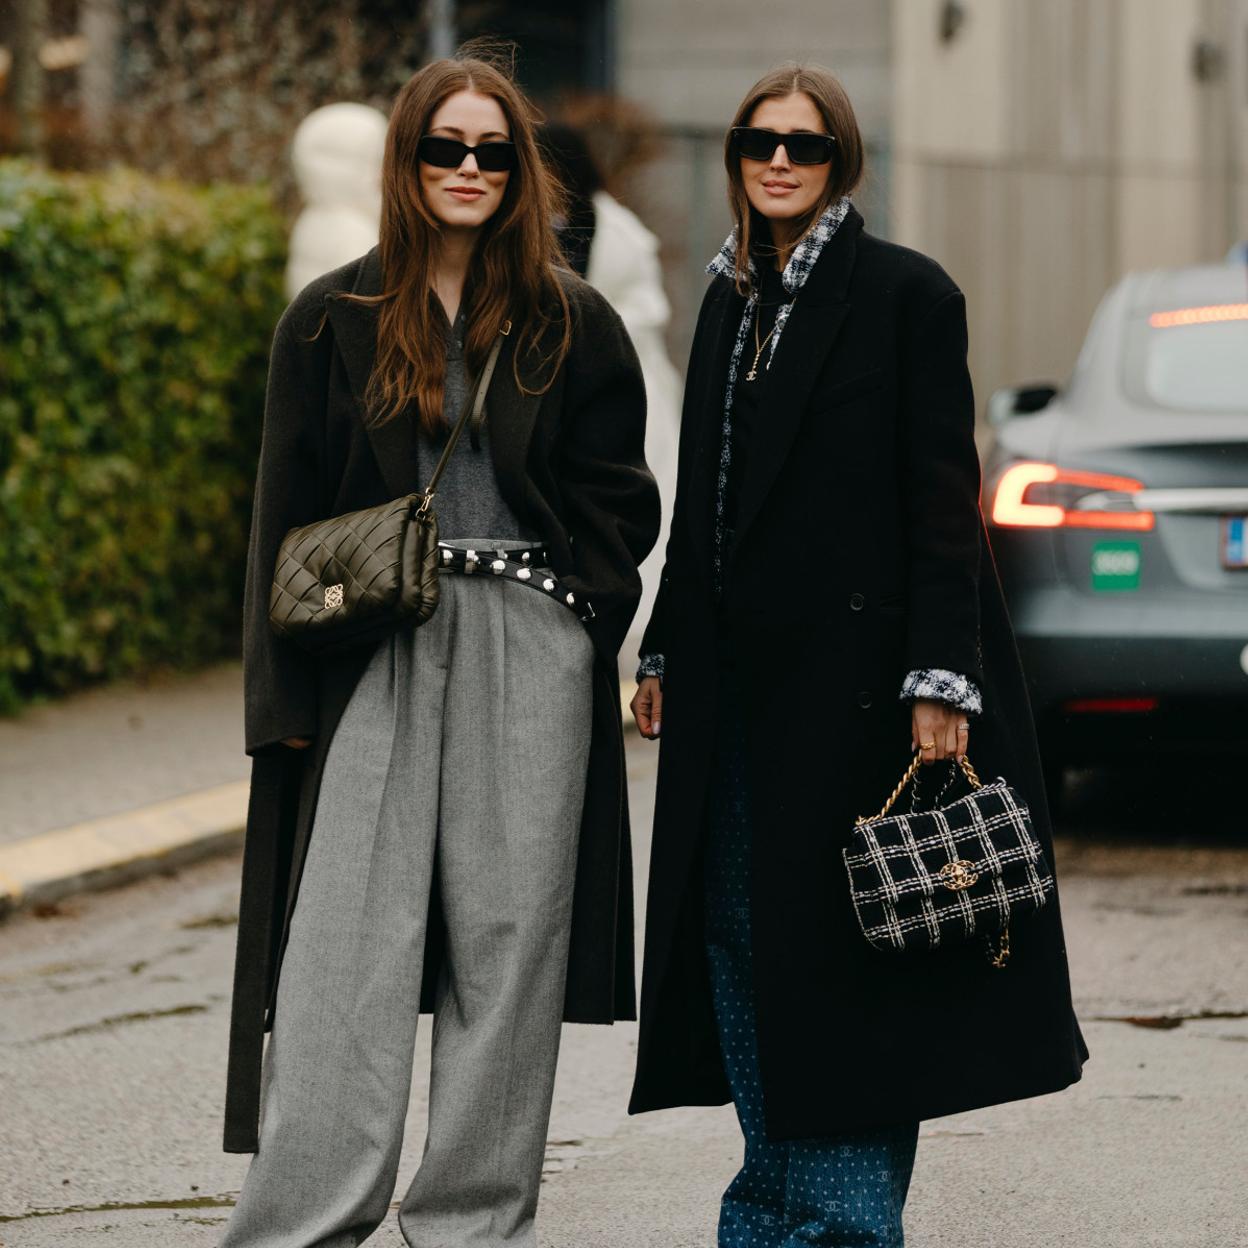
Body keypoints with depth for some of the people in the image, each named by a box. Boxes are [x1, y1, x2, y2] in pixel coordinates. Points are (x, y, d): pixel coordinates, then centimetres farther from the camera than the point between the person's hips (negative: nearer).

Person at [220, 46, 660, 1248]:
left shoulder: (571, 326, 8)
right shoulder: (332, 323, 7)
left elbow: (619, 499, 12)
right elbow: (288, 515, 6)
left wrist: (574, 609, -4)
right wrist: (287, 692, 0)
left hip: (530, 654, 1)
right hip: (376, 654, -1)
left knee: (508, 932, 2)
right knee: (348, 934, -8)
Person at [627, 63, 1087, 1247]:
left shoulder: (905, 293, -7)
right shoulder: (730, 298, 14)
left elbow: (942, 496, -11)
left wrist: (940, 682, -18)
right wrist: (665, 651, 16)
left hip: (854, 662, -7)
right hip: (739, 678, 7)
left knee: (842, 940, -4)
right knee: (738, 927, 7)